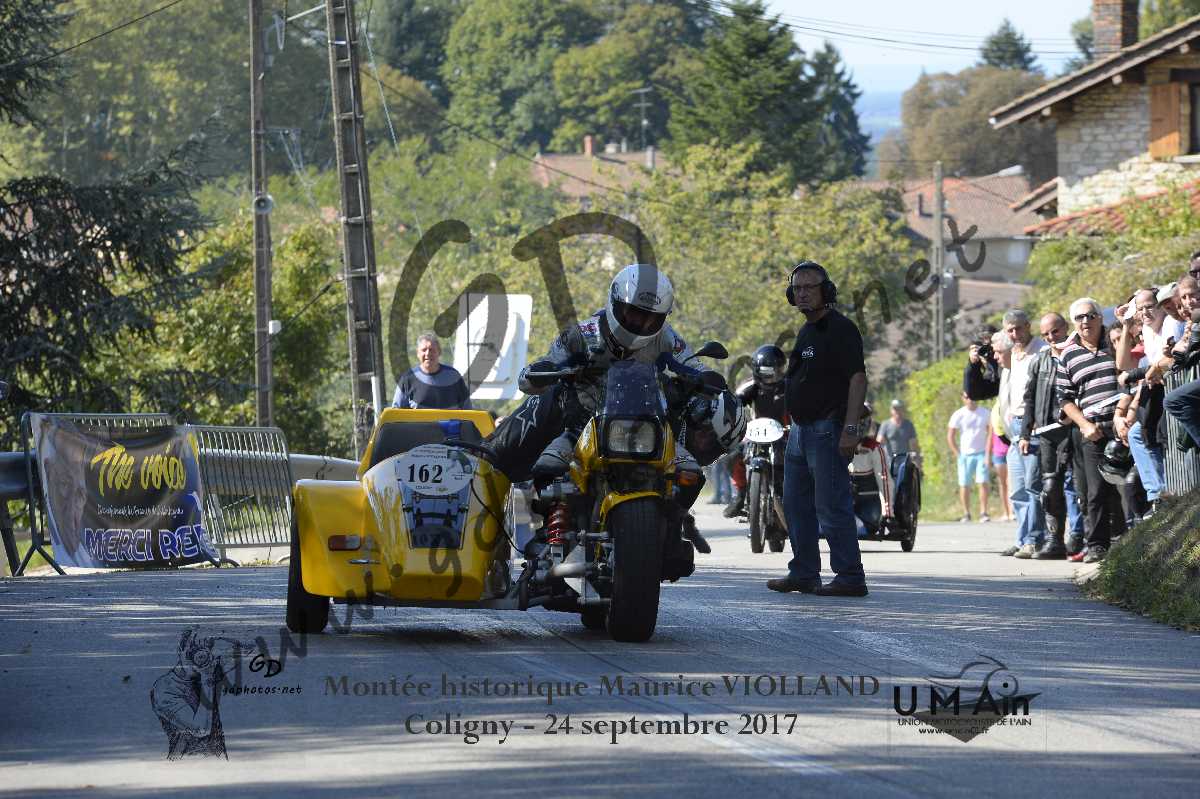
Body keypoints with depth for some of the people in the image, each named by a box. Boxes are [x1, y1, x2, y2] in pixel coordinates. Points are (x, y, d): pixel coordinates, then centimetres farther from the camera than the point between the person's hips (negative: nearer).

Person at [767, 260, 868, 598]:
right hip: (801, 429, 10)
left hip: (828, 430, -10)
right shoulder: (805, 332, 19)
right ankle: (804, 573, 20)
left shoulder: (840, 329, -10)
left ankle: (850, 577, -10)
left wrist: (850, 428, -23)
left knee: (832, 506, -11)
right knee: (797, 505, 13)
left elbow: (858, 378, -16)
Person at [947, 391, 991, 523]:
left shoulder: (985, 413, 3)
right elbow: (950, 436, 2)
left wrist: (987, 454, -3)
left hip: (981, 453, 0)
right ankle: (966, 514, 8)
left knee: (983, 482, -11)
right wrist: (958, 454, -2)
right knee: (964, 485, 0)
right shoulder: (958, 415, 0)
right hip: (965, 454, 0)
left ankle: (983, 513, -9)